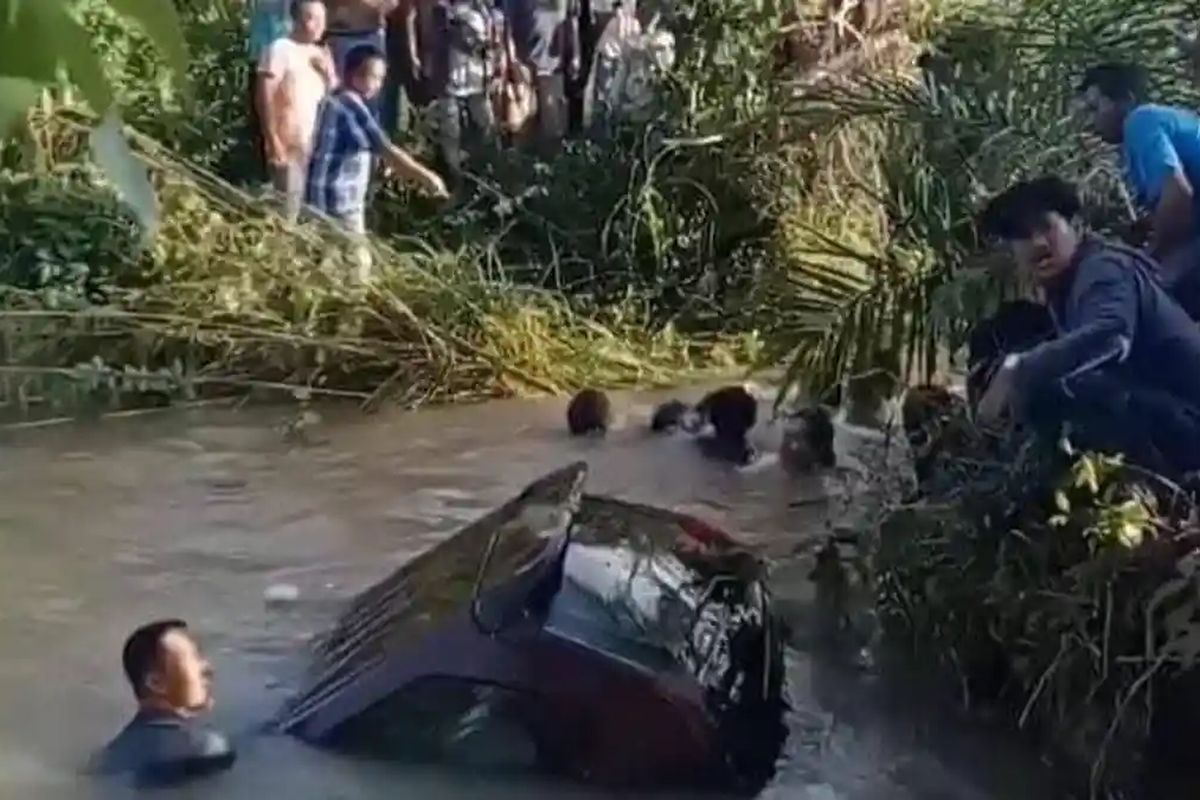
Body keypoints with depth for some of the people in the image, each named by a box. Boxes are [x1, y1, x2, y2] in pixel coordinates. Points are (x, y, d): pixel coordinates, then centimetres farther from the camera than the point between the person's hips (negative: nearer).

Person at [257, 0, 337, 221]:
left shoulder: (320, 55, 15)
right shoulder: (280, 49, -7)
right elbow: (265, 97, -12)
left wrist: (329, 74, -5)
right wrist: (273, 141, -17)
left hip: (317, 144, 7)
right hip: (289, 144, -7)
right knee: (288, 207, -9)